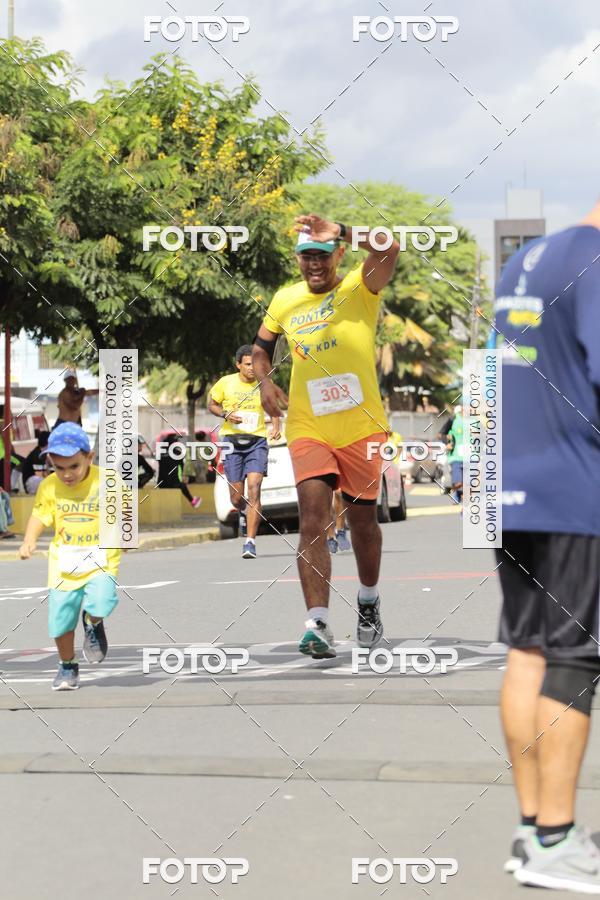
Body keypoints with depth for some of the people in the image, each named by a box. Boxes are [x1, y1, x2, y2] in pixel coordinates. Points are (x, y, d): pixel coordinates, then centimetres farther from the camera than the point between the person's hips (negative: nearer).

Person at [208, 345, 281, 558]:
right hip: (232, 441, 1)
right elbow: (212, 405, 11)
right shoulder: (226, 383, 0)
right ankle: (244, 513, 42)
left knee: (254, 489, -17)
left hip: (257, 441, -1)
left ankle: (250, 541, -15)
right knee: (236, 497, 3)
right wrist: (226, 414, -9)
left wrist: (276, 426, -3)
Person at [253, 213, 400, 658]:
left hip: (361, 429, -1)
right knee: (313, 519, -15)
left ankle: (369, 601, 41)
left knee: (363, 519, 14)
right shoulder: (285, 300, 6)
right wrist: (265, 381, 3)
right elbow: (262, 346, 23)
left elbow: (390, 249, -26)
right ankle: (319, 626, -22)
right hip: (308, 430, 2)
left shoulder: (359, 288, -5)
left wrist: (339, 231, -31)